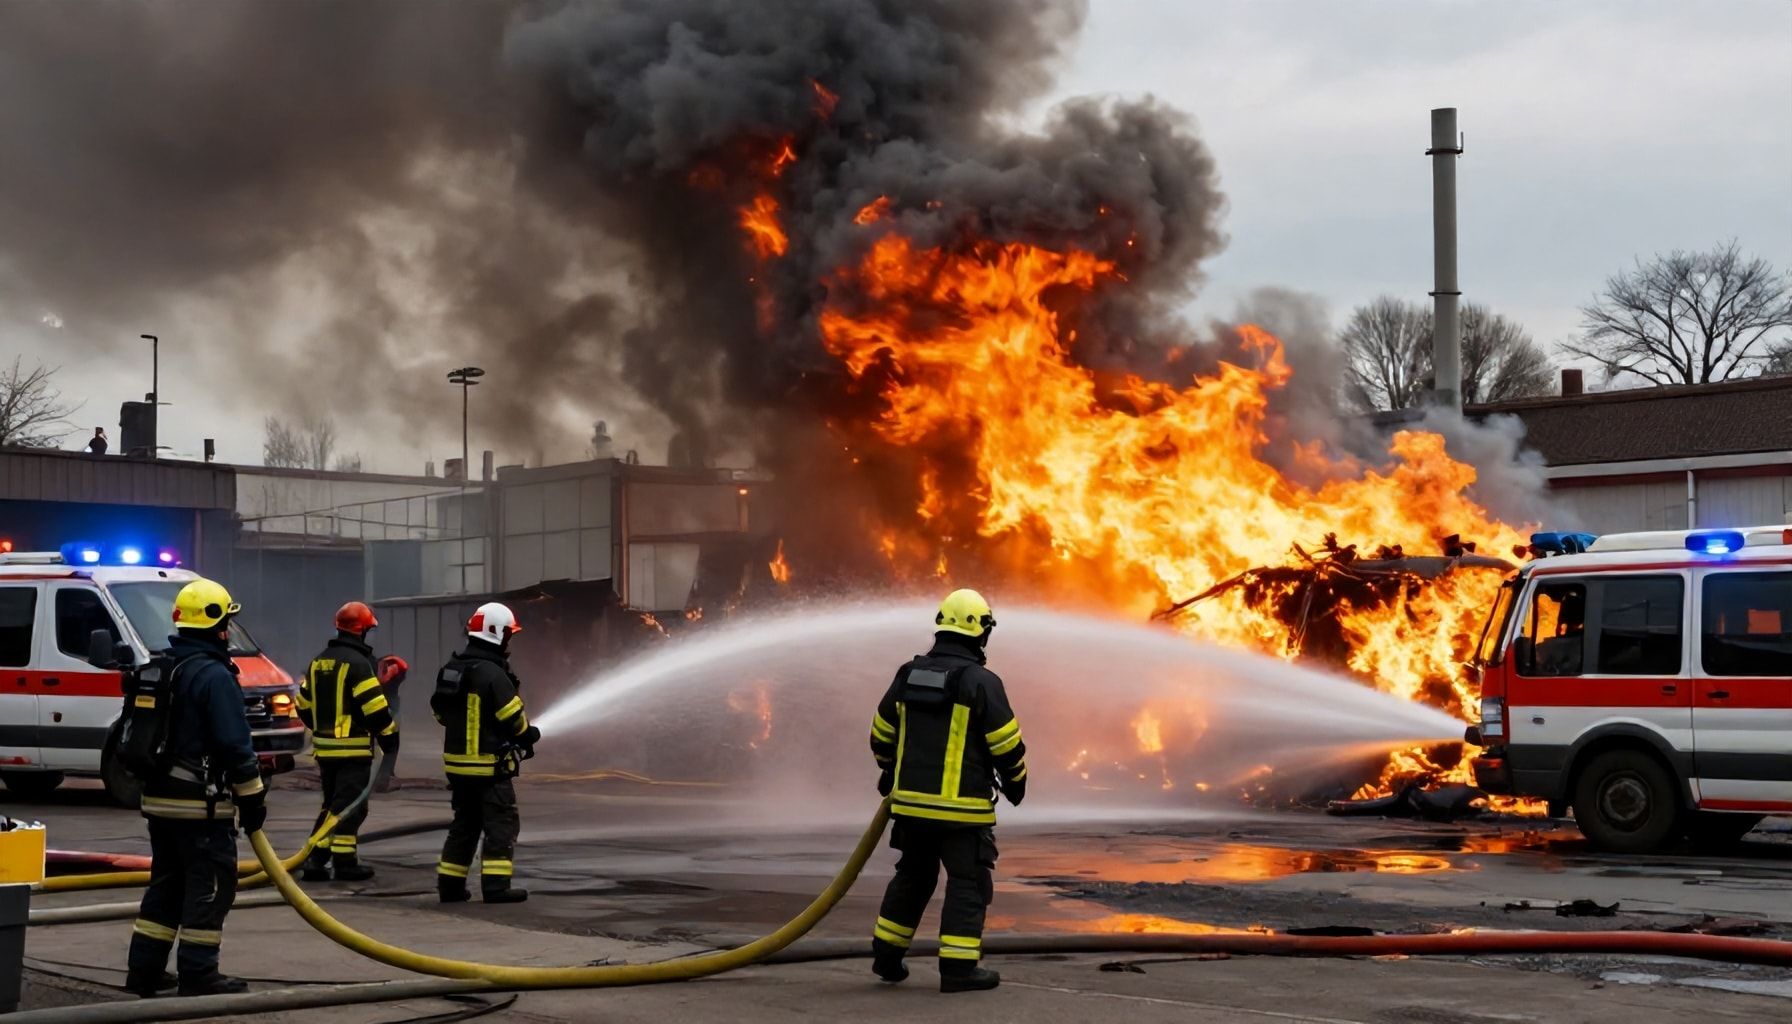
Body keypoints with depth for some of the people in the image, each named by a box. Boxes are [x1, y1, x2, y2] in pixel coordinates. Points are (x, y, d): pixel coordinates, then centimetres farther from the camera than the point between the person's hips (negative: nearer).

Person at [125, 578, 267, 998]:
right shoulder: (214, 675, -16)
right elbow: (235, 745, -18)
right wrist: (252, 798, -11)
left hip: (159, 798, 9)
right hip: (202, 804, -9)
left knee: (166, 883, 16)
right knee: (209, 887, -3)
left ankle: (145, 969, 17)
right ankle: (198, 974, -3)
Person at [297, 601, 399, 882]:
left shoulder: (319, 662, 12)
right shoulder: (358, 663, -14)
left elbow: (304, 705, 18)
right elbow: (376, 709, -18)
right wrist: (390, 740, -7)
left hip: (324, 747, 8)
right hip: (354, 748, -8)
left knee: (331, 804, 16)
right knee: (349, 806, -1)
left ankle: (314, 861, 11)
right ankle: (345, 863, 0)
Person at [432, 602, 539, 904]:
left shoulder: (451, 669, 9)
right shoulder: (493, 674, -17)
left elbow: (440, 710, 17)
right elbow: (513, 718, -14)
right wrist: (529, 735, 5)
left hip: (457, 762, 8)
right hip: (489, 764, -8)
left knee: (465, 823, 17)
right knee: (501, 823, -3)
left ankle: (450, 883, 18)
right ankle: (496, 885, -8)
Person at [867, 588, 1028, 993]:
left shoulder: (908, 675, 6)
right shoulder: (981, 682, -13)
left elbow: (882, 732, 16)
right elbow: (1007, 743, -10)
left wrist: (891, 771, 33)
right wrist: (1016, 781, 8)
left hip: (911, 800, 6)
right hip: (961, 807, -6)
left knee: (912, 876, 20)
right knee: (968, 885, 2)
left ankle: (887, 955, 24)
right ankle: (958, 968, -2)